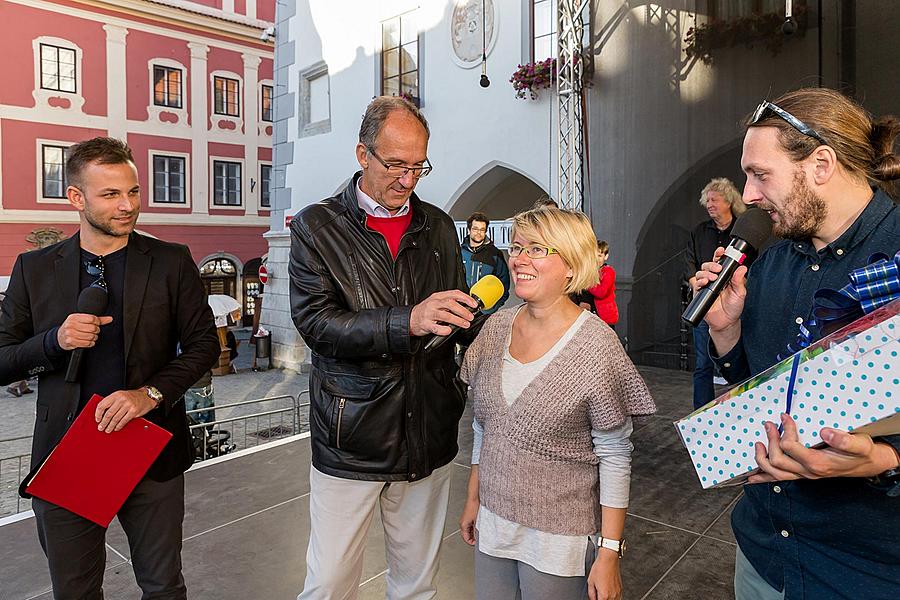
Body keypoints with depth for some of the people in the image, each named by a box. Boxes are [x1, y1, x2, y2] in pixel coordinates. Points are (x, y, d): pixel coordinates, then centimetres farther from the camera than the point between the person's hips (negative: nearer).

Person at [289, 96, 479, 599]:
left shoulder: (439, 226, 8)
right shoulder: (317, 227, -3)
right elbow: (315, 322, -16)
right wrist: (407, 321, -29)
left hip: (429, 436, 4)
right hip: (350, 441, -3)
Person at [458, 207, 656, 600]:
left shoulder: (596, 344, -18)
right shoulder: (497, 327, -3)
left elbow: (615, 456, -13)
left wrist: (609, 553, -13)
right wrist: (473, 497, 13)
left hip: (560, 537, -5)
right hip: (493, 520, 5)